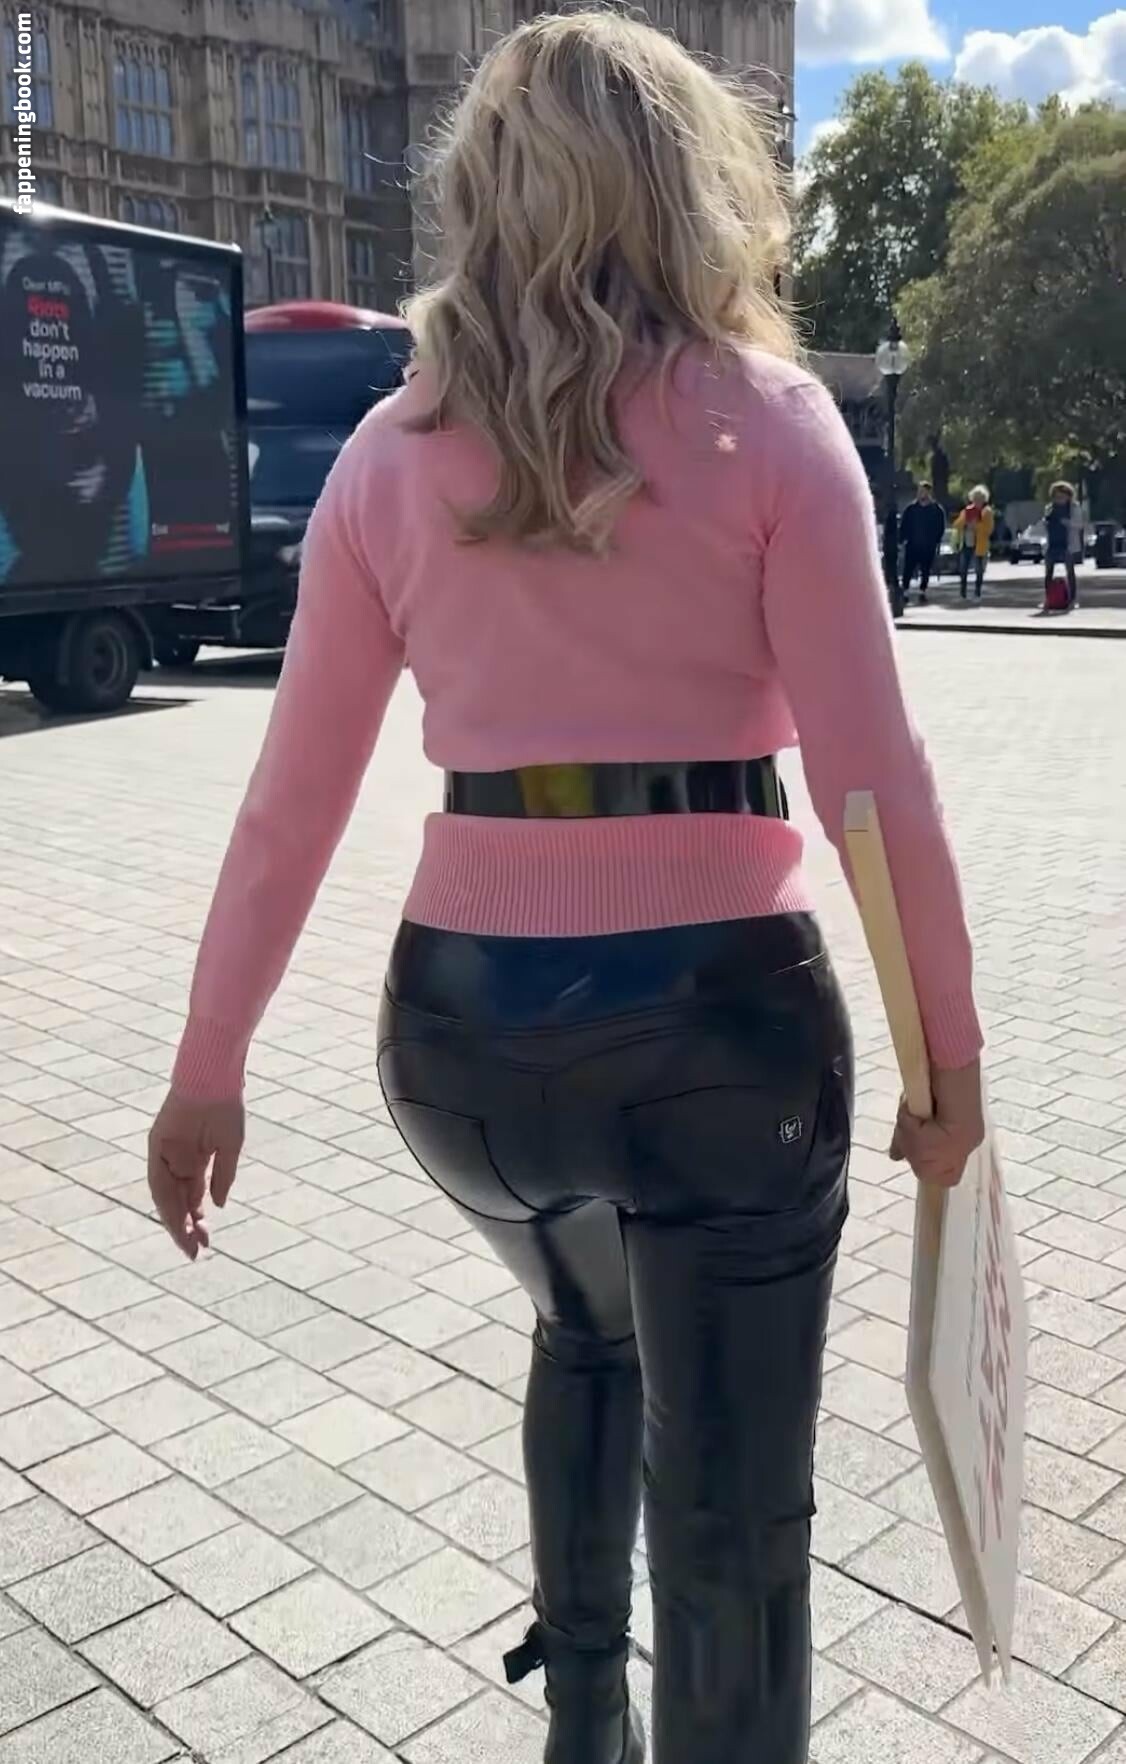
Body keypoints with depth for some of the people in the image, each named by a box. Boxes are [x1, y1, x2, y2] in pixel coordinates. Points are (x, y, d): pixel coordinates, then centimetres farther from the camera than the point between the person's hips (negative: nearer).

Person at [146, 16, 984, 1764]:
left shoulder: (392, 448, 3)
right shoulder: (767, 419, -4)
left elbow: (294, 796, 3)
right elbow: (872, 775, -8)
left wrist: (210, 1066, 12)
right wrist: (949, 1048, 3)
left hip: (461, 1023, 5)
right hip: (719, 1017, -4)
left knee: (589, 1334, 34)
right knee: (731, 1520, 14)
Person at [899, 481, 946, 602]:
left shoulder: (937, 510, 2)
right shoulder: (911, 508, 4)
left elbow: (940, 528, 5)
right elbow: (903, 526, 7)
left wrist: (936, 542, -4)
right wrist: (904, 539, -4)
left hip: (928, 547, 0)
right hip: (912, 545, 0)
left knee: (925, 571, 5)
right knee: (908, 570, -5)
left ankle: (922, 591, 14)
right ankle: (906, 591, 0)